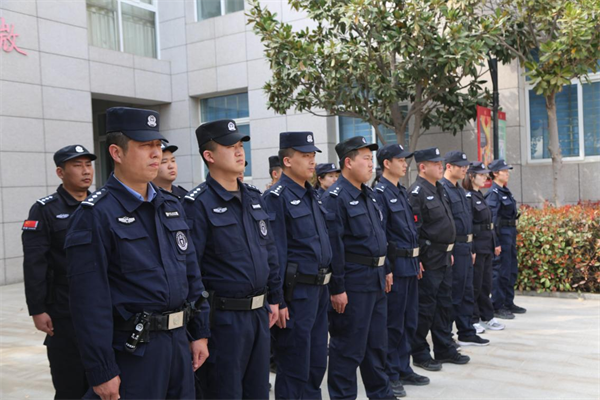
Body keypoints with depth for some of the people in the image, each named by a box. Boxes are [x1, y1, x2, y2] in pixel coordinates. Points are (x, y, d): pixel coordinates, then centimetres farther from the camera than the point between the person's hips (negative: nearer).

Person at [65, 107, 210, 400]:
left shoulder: (171, 206, 9)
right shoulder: (95, 215, -13)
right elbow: (89, 301, -16)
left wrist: (199, 332, 11)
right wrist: (101, 373, -15)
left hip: (179, 341, 7)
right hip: (132, 350, -6)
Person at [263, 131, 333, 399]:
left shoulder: (312, 195, 13)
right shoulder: (277, 197, -13)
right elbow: (275, 254, -17)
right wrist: (277, 302, -19)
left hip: (319, 289, 8)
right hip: (296, 294, -8)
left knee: (317, 364, 18)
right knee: (294, 370, 4)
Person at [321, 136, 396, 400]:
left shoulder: (368, 194, 13)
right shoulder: (335, 197, -15)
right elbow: (333, 246, -20)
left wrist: (385, 271, 18)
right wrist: (337, 288, -21)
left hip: (375, 279, 9)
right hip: (353, 282, -9)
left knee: (377, 342, 19)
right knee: (348, 347, 2)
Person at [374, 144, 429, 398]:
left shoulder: (402, 191, 14)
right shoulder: (380, 193, -13)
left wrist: (417, 262, 16)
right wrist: (386, 270, -20)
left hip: (410, 265, 9)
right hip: (395, 265, -9)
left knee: (409, 322, 15)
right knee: (393, 323, 0)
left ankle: (404, 370, 27)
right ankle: (390, 375, 11)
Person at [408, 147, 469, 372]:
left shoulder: (438, 190, 14)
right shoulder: (417, 192, -15)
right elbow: (413, 229, -20)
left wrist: (449, 252, 20)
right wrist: (417, 259, -21)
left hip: (444, 258, 9)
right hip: (429, 260, -9)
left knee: (445, 305, 16)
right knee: (425, 308, 1)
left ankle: (444, 349, 27)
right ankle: (419, 354, 13)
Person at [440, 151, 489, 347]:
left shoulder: (460, 191, 17)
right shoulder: (442, 189, -14)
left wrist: (471, 249, 20)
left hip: (465, 248, 10)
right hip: (453, 249, -9)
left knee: (466, 293, 15)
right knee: (452, 294, -2)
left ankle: (466, 333, 24)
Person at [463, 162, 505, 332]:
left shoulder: (480, 196, 15)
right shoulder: (468, 197, -14)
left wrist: (495, 244, 18)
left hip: (486, 246, 9)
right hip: (476, 246, -9)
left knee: (486, 284, 14)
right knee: (475, 284, 0)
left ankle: (487, 317, 24)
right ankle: (472, 320, 10)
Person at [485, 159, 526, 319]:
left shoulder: (505, 191, 14)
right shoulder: (493, 193, -14)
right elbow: (491, 218, -21)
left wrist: (513, 235, 20)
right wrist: (495, 242, -26)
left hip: (511, 233, 9)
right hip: (502, 234, -9)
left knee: (512, 270, 15)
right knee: (500, 271, -4)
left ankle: (508, 303, 26)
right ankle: (497, 307, 3)